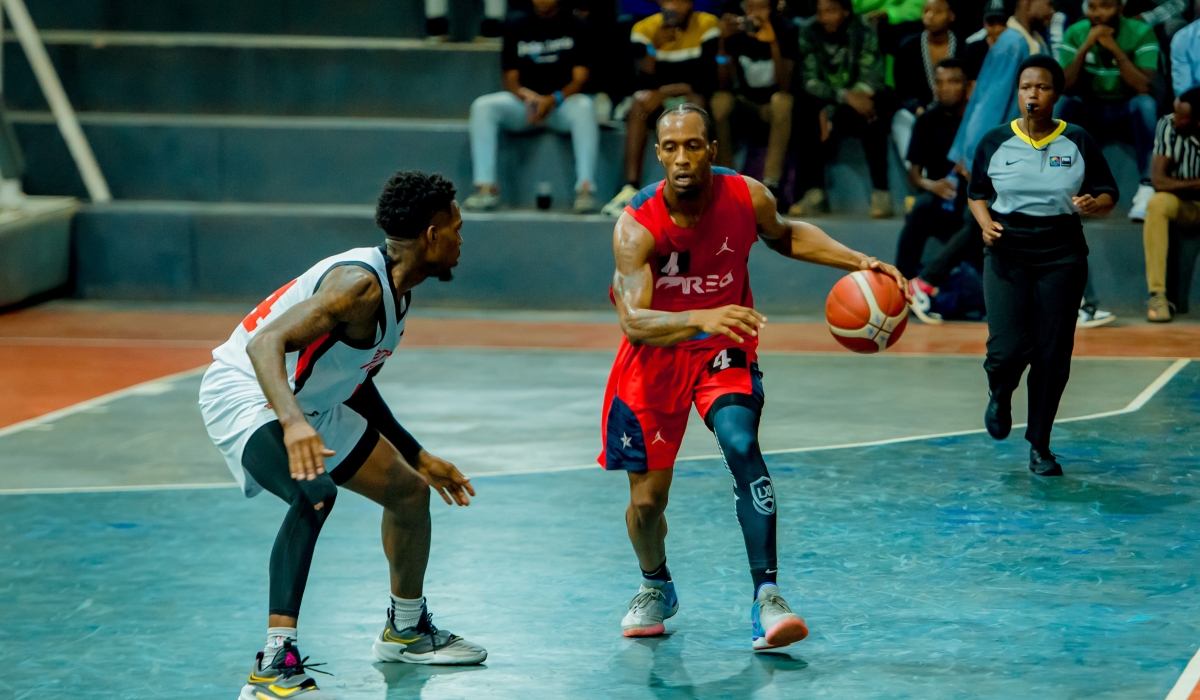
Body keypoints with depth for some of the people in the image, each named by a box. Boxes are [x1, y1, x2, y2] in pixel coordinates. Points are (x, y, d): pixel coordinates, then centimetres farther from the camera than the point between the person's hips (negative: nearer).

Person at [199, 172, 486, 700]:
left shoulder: (393, 289, 6)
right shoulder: (361, 283, -26)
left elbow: (356, 387, 19)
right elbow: (265, 343, -38)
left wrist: (420, 458, 24)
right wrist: (293, 423, -53)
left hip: (308, 405, 11)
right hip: (244, 393, -11)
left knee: (408, 492, 18)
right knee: (316, 494, -36)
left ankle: (405, 629, 41)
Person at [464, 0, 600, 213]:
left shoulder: (573, 26, 1)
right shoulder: (517, 27, 8)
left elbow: (580, 79, -6)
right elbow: (511, 80, 4)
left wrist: (553, 100, -25)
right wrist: (526, 97, -19)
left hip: (562, 102, -2)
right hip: (523, 102, 2)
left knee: (584, 106, -36)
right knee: (483, 106, -24)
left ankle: (585, 188, -40)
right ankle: (486, 188, -28)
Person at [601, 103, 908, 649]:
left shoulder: (747, 197, -16)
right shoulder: (637, 226, -26)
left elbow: (784, 236, 9)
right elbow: (633, 321, -38)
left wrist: (858, 262, -4)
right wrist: (702, 318, -55)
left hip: (723, 353, 1)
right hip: (655, 357, -1)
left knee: (742, 446, -28)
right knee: (647, 501, 6)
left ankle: (766, 596, -30)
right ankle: (655, 587, 39)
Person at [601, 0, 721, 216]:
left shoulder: (708, 25, -7)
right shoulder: (645, 28, -3)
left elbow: (707, 82, -13)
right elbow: (645, 82, -13)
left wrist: (665, 92, -20)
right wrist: (655, 46, -27)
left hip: (693, 101, -1)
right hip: (659, 102, 1)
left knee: (695, 101, -35)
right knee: (640, 100, -31)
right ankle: (631, 188, -40)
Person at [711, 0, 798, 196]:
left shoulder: (784, 33, -12)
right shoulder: (735, 32, -8)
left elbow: (784, 87, -25)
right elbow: (724, 86, -16)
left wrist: (774, 44, -37)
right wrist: (722, 40, -26)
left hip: (772, 106, -1)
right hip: (743, 104, 2)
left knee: (782, 100, -35)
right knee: (719, 101, -30)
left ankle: (771, 185, -39)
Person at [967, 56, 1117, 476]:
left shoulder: (1078, 142, 2)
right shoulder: (995, 142, 3)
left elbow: (1109, 196, 6)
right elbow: (977, 195, 13)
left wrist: (1093, 204, -16)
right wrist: (985, 222, -7)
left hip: (1062, 256, 1)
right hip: (1008, 252, 0)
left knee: (1053, 354, -1)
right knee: (1009, 347, -14)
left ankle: (1040, 447, 13)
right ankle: (1000, 397, 24)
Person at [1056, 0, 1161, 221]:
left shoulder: (1141, 33, -14)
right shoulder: (1075, 33, -7)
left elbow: (1143, 87, -25)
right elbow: (1064, 86, -15)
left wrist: (1115, 48, -30)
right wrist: (1085, 47, -26)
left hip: (1127, 111, -2)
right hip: (1090, 111, 2)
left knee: (1145, 103, -35)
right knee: (1063, 103, -29)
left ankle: (1147, 188, -38)